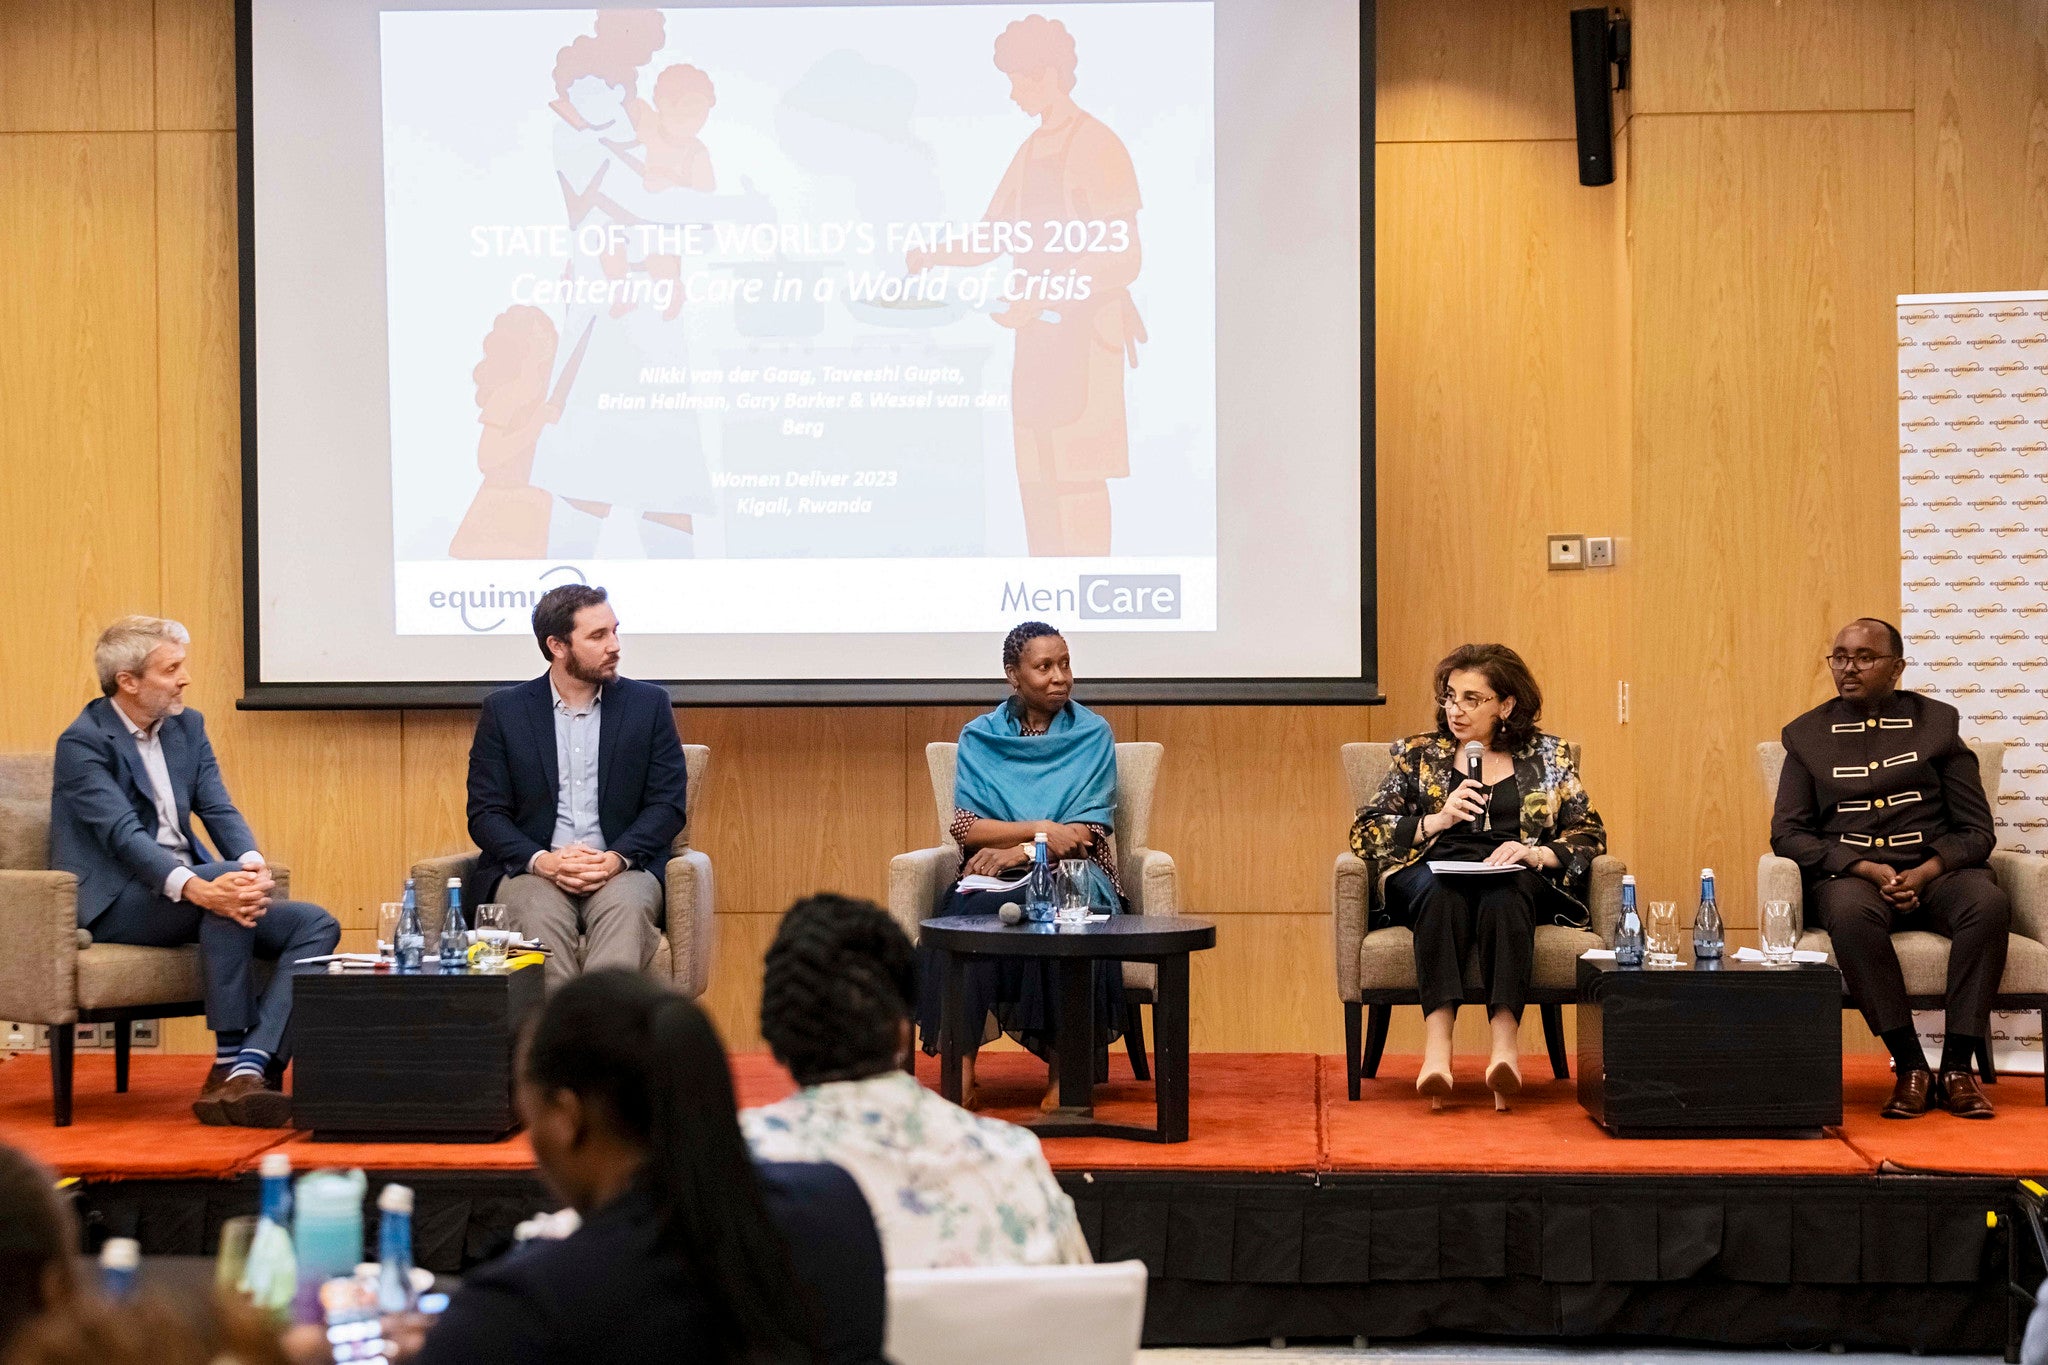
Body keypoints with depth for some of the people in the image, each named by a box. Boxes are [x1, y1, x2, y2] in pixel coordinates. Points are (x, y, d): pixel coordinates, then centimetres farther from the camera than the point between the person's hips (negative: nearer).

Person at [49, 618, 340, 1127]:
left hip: (190, 890, 8)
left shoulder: (187, 727, 13)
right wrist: (196, 888, -39)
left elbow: (219, 810, 4)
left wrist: (253, 861, -20)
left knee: (317, 926, -12)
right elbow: (123, 834, -23)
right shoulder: (83, 742, -9)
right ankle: (231, 1063, -30)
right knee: (226, 880, -35)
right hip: (115, 903, -8)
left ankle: (249, 1067, -29)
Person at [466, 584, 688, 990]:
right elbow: (485, 813, 5)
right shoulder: (503, 710, 10)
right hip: (529, 868, 0)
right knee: (540, 912, -34)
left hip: (621, 869, 0)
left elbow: (667, 804, 6)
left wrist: (617, 858, -13)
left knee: (625, 907, -34)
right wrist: (541, 860, -14)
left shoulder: (649, 704, 12)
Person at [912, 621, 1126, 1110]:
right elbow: (966, 827, 1)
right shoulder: (980, 737, 11)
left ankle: (1063, 1069, -26)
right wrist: (1039, 829, -13)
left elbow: (1089, 831, -1)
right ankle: (960, 1066, -32)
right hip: (996, 877, 1)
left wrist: (1017, 850, -15)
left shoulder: (1092, 734, 8)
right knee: (969, 915, -34)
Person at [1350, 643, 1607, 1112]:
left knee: (1503, 891, -37)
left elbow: (1590, 834, 12)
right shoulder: (1417, 755, 19)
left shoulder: (1547, 756, 18)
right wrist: (1436, 821, -4)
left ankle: (1505, 1046, -54)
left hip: (1516, 883, 0)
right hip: (1435, 874, 0)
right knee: (1439, 888, -37)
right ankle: (1436, 1050, -53)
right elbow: (1365, 832, 11)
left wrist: (1538, 854, -8)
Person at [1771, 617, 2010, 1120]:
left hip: (1934, 872, 1)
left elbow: (1975, 831, 7)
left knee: (1989, 904, -33)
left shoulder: (1936, 722, 11)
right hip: (1849, 874, -1)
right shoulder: (1808, 734, 12)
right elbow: (1787, 833, 4)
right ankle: (1910, 1067, -30)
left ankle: (1957, 1066, -27)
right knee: (1851, 915, -38)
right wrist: (1865, 869, -12)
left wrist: (1924, 873, -13)